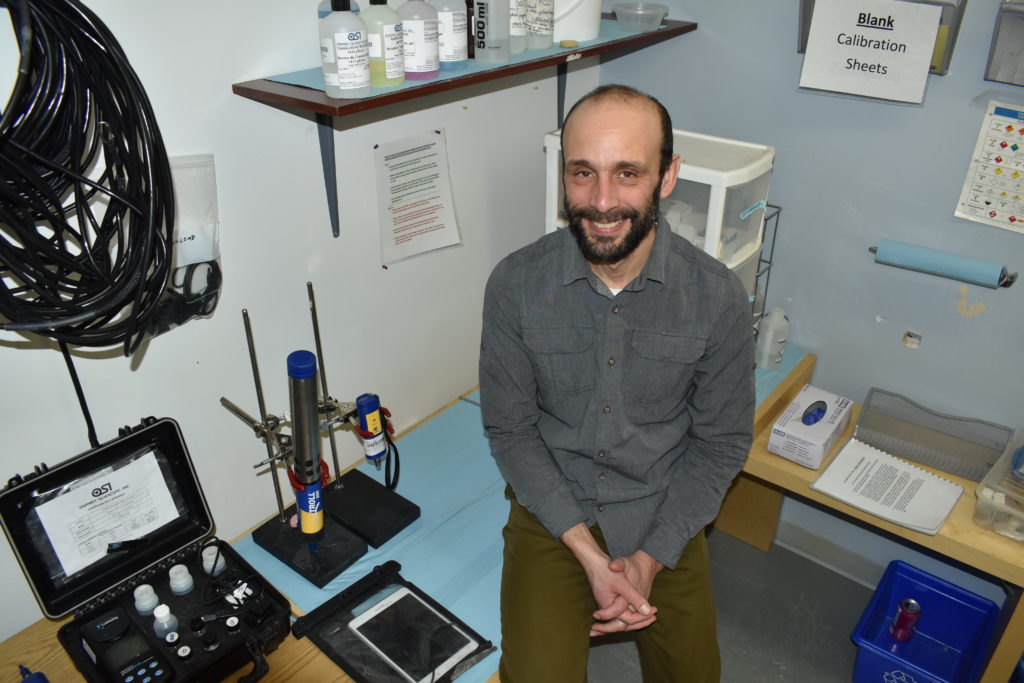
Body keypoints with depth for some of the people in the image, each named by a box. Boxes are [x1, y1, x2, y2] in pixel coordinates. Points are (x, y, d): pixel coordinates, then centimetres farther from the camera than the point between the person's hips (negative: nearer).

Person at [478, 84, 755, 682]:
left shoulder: (717, 296, -14)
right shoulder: (516, 284, -14)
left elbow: (721, 441, -4)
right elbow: (510, 429, -8)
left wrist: (651, 558, -12)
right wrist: (588, 551, -15)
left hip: (664, 520, 1)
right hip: (552, 510, -1)